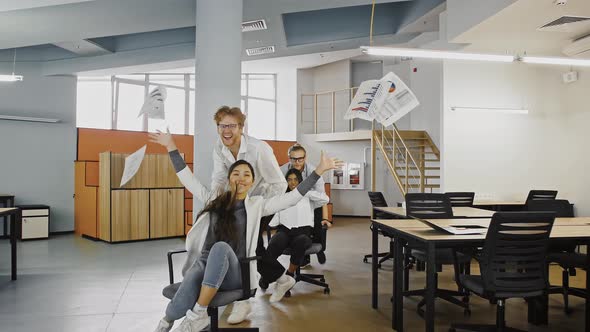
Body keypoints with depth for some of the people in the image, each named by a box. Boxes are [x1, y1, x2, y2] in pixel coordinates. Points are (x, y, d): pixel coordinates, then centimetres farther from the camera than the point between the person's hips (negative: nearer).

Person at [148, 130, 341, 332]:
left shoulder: (257, 205, 8)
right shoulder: (214, 199, 13)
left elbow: (293, 197, 1)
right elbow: (188, 179, 15)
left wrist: (319, 170, -5)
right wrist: (171, 146, 14)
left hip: (234, 273, -1)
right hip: (204, 264, 1)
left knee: (221, 247, -37)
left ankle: (198, 314, -29)